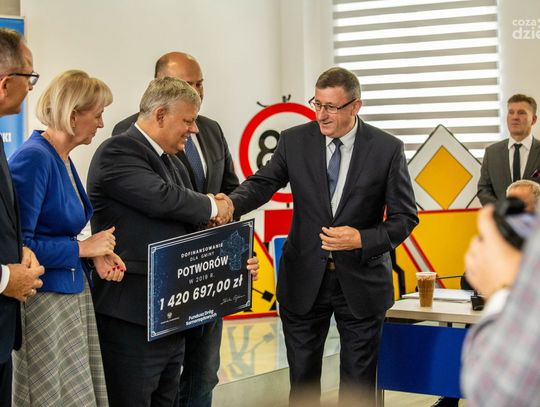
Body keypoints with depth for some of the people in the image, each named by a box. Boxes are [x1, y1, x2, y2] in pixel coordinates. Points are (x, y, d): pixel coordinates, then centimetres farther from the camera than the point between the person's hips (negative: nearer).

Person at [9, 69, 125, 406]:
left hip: (74, 293, 9)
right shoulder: (34, 158, -17)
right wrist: (82, 248, -13)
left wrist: (97, 253, 3)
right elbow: (18, 243, -22)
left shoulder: (64, 159, 11)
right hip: (45, 299, -9)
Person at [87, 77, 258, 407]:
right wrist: (212, 206, -7)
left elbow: (191, 230, 20)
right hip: (130, 316, -9)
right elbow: (161, 198, -25)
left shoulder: (173, 164, 18)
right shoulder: (117, 152, -11)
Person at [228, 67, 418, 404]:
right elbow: (263, 183, -10)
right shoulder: (295, 141, -1)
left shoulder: (387, 149, -7)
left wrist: (363, 239, -20)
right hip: (304, 280, 2)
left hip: (361, 281, -2)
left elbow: (405, 217, -4)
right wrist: (230, 204, -31)